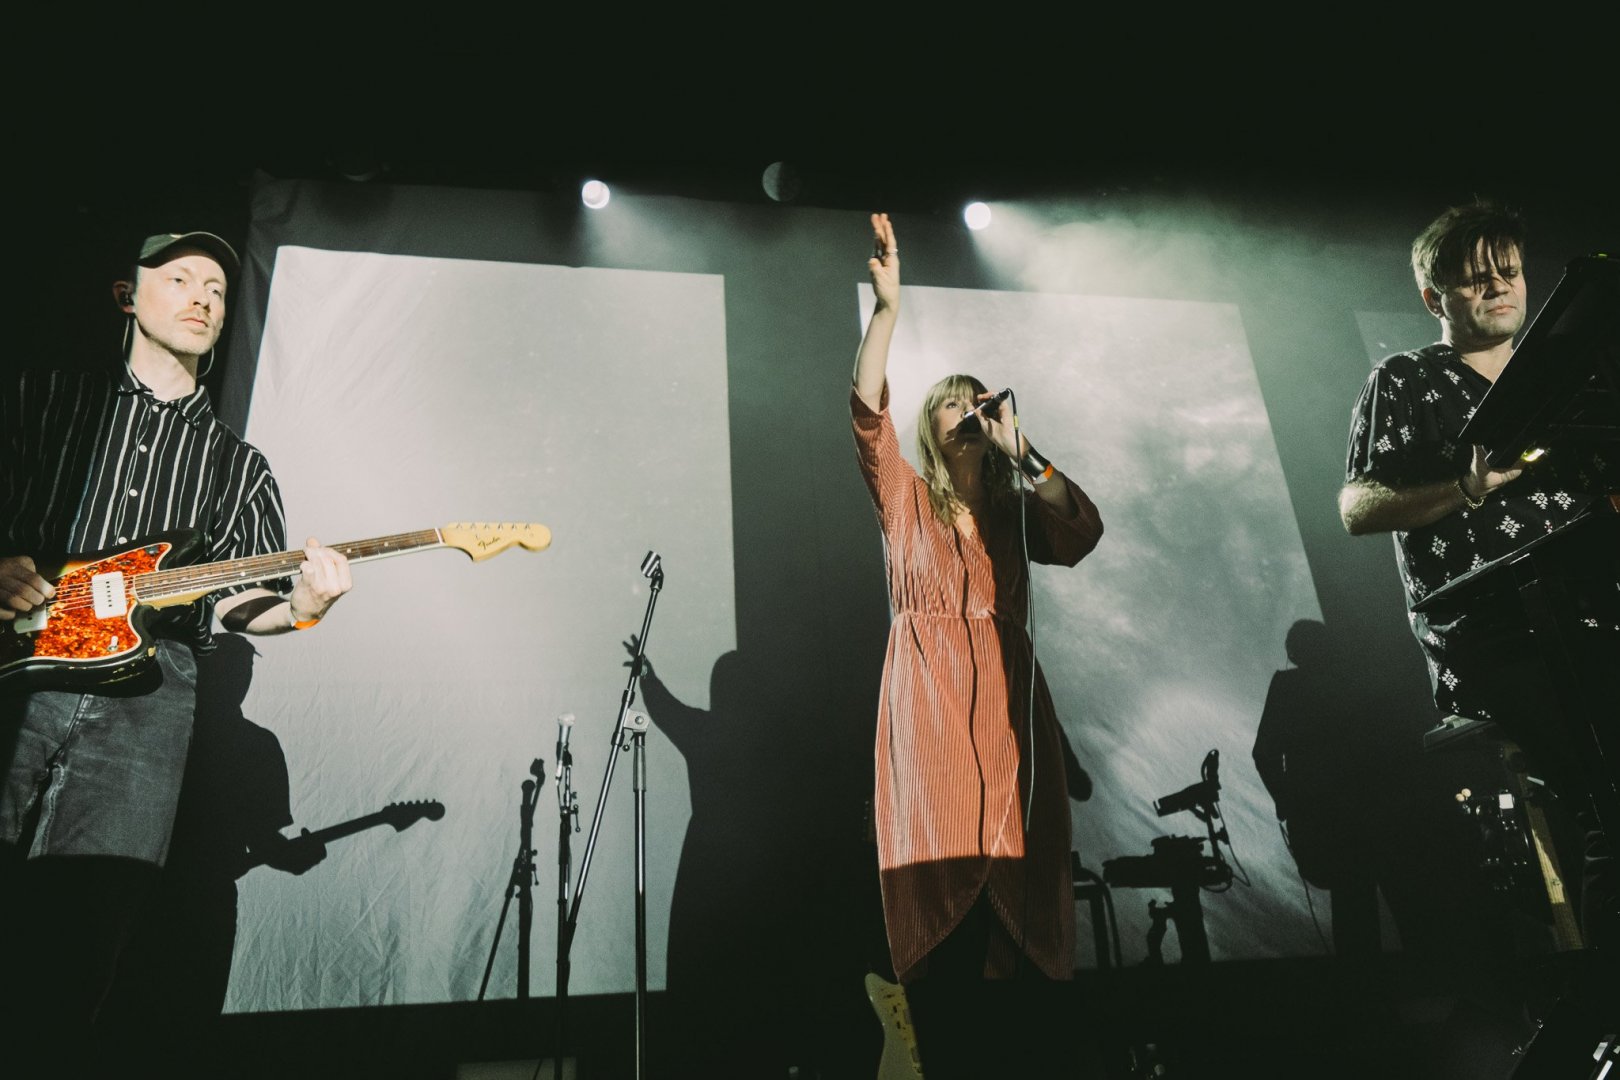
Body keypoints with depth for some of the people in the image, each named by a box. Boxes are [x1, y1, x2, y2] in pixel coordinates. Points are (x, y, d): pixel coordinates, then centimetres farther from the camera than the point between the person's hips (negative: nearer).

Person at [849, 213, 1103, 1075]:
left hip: (1008, 701, 3)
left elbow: (1085, 532, -3)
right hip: (929, 704, -2)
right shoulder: (903, 497, 11)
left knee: (1018, 877, -3)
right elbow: (866, 410, -5)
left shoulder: (1016, 512, 17)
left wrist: (1023, 451, -6)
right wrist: (888, 303, -14)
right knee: (943, 897, -7)